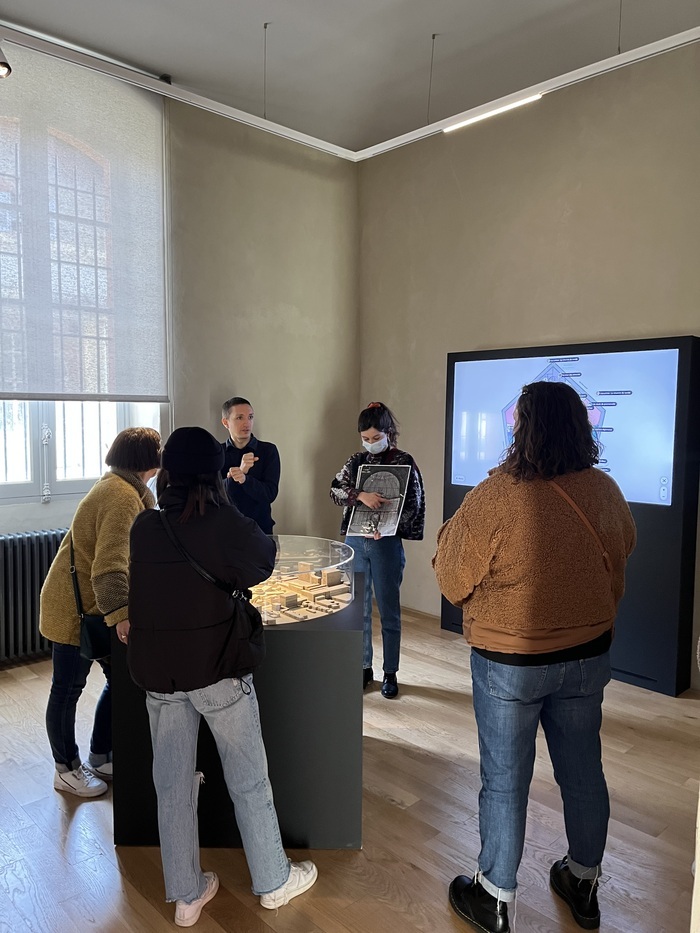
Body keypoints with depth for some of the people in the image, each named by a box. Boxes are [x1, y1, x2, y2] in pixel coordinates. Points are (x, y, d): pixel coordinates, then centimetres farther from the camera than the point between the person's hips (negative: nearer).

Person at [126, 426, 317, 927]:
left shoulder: (144, 527, -3)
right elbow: (262, 564, -3)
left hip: (158, 673, 4)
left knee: (173, 787, 17)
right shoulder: (224, 522, -15)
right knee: (249, 781, 14)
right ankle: (274, 881, 31)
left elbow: (147, 589, 7)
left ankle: (186, 896, 32)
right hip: (219, 668, -3)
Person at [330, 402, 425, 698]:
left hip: (386, 543, -4)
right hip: (355, 541, 4)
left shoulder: (403, 461, -4)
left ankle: (390, 673, 20)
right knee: (358, 609, 12)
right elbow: (336, 489, -7)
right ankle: (363, 668, 27)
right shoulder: (356, 461, 7)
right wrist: (361, 495, -26)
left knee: (388, 610, 6)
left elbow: (413, 505, -8)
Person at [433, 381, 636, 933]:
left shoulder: (494, 497, -25)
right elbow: (623, 548, 11)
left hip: (510, 662, -4)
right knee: (583, 772, 21)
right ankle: (583, 884, 43)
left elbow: (453, 580, -13)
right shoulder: (605, 492, -9)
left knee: (505, 782, 13)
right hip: (588, 655, 5)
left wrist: (453, 529, 3)